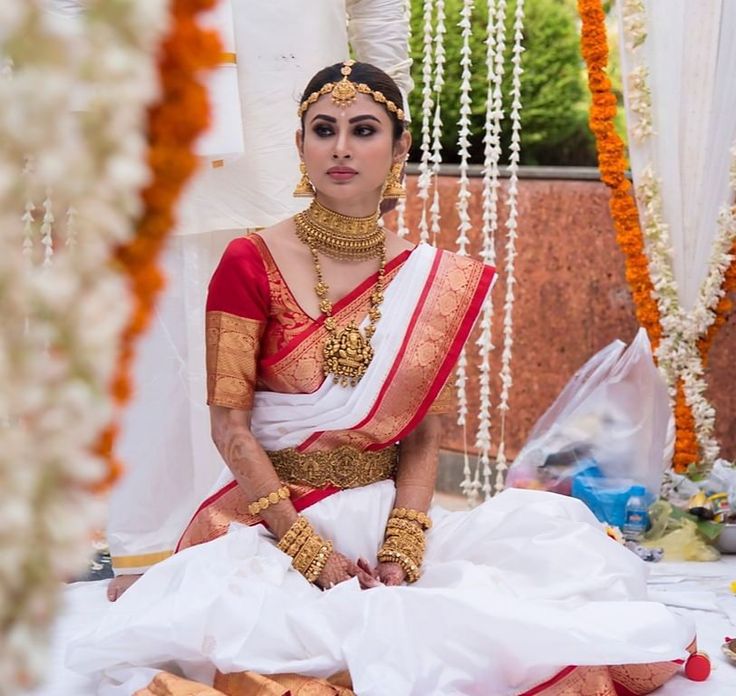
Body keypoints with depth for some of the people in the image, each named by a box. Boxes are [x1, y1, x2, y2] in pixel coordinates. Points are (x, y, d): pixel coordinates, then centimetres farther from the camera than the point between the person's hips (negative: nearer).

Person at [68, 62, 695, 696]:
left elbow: (422, 437, 3)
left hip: (385, 511, 3)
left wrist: (401, 549, -13)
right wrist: (310, 549, -16)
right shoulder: (250, 263, -6)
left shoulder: (435, 281, 4)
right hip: (272, 515, -2)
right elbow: (230, 425, -8)